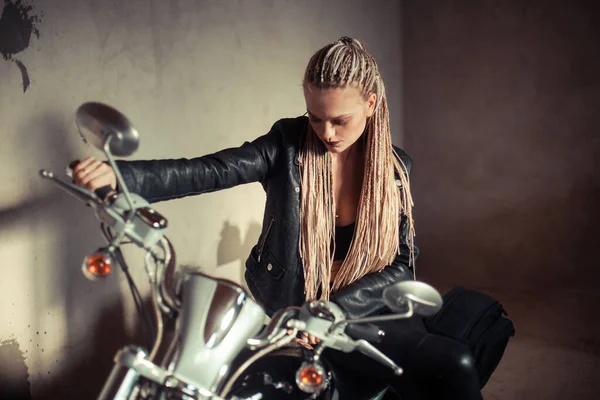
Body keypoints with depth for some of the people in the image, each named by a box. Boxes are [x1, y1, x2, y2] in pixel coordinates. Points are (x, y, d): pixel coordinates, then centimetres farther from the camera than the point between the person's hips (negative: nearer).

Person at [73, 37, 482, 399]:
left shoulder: (396, 168, 2)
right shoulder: (290, 143, -4)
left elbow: (402, 264, -2)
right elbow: (209, 171, -17)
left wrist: (335, 310, -17)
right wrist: (119, 174, -33)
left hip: (361, 309, 2)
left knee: (456, 366, -23)